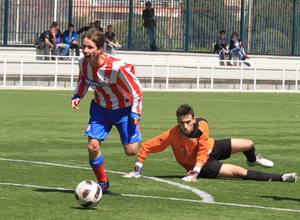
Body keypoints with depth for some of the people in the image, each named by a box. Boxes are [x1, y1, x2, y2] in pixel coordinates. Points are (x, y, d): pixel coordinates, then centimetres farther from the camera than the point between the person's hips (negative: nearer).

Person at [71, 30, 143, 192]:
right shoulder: (83, 63, -16)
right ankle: (102, 182, 13)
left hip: (123, 109, -4)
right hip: (100, 108, 4)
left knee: (130, 151, -4)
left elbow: (136, 90, -21)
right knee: (92, 146, -10)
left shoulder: (117, 67, -33)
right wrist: (78, 96, -7)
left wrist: (135, 113, -26)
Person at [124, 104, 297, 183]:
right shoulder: (172, 135, -34)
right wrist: (137, 170, -26)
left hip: (210, 148, 4)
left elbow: (202, 152, -20)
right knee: (238, 171, -15)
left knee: (249, 144, 7)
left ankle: (252, 160, 49)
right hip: (203, 165, -3)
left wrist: (195, 172, -30)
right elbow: (146, 147, -27)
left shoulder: (202, 125, -28)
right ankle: (279, 178, -4)